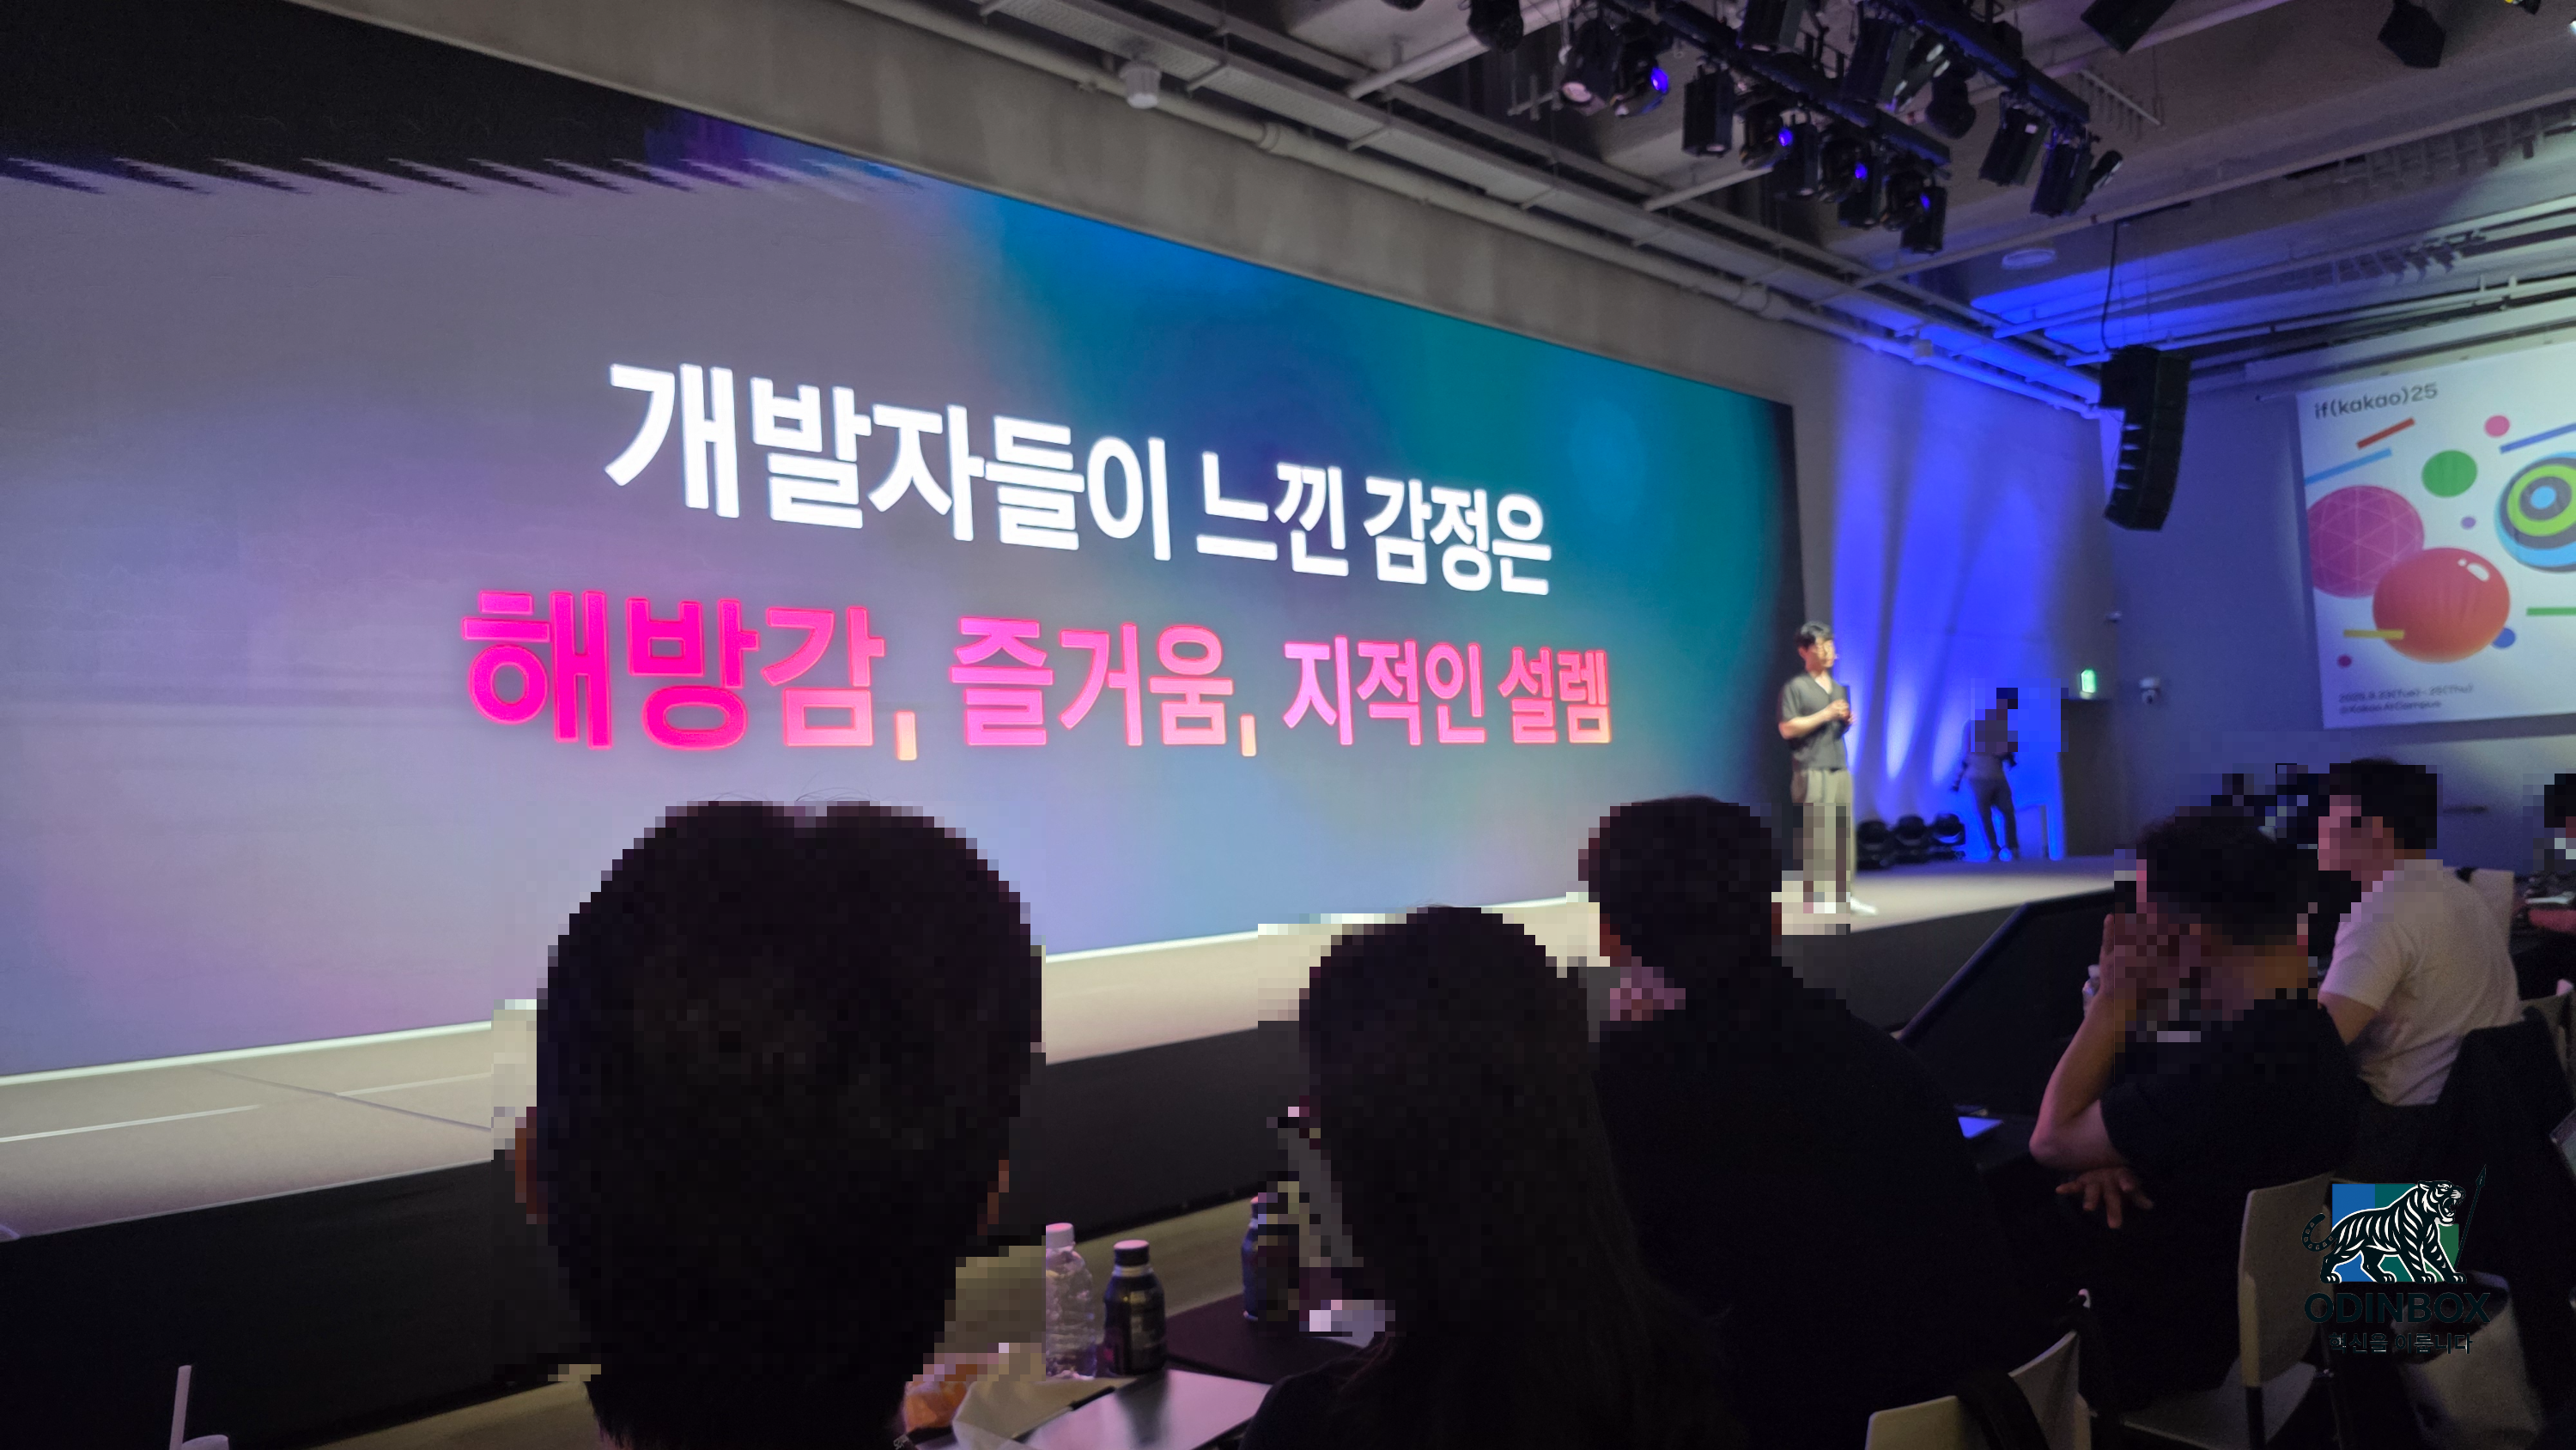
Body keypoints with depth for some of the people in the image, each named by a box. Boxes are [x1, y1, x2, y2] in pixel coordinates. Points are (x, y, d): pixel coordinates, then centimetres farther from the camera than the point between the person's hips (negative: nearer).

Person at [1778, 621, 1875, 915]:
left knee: (1844, 834, 5)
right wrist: (1825, 715, -14)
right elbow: (1787, 729, -13)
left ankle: (1844, 894, 9)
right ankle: (1815, 899, -10)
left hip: (1841, 769, 8)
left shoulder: (1839, 688, 20)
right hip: (1812, 772, -7)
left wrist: (1847, 722, 5)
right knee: (1815, 836, -11)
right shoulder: (1795, 687, -5)